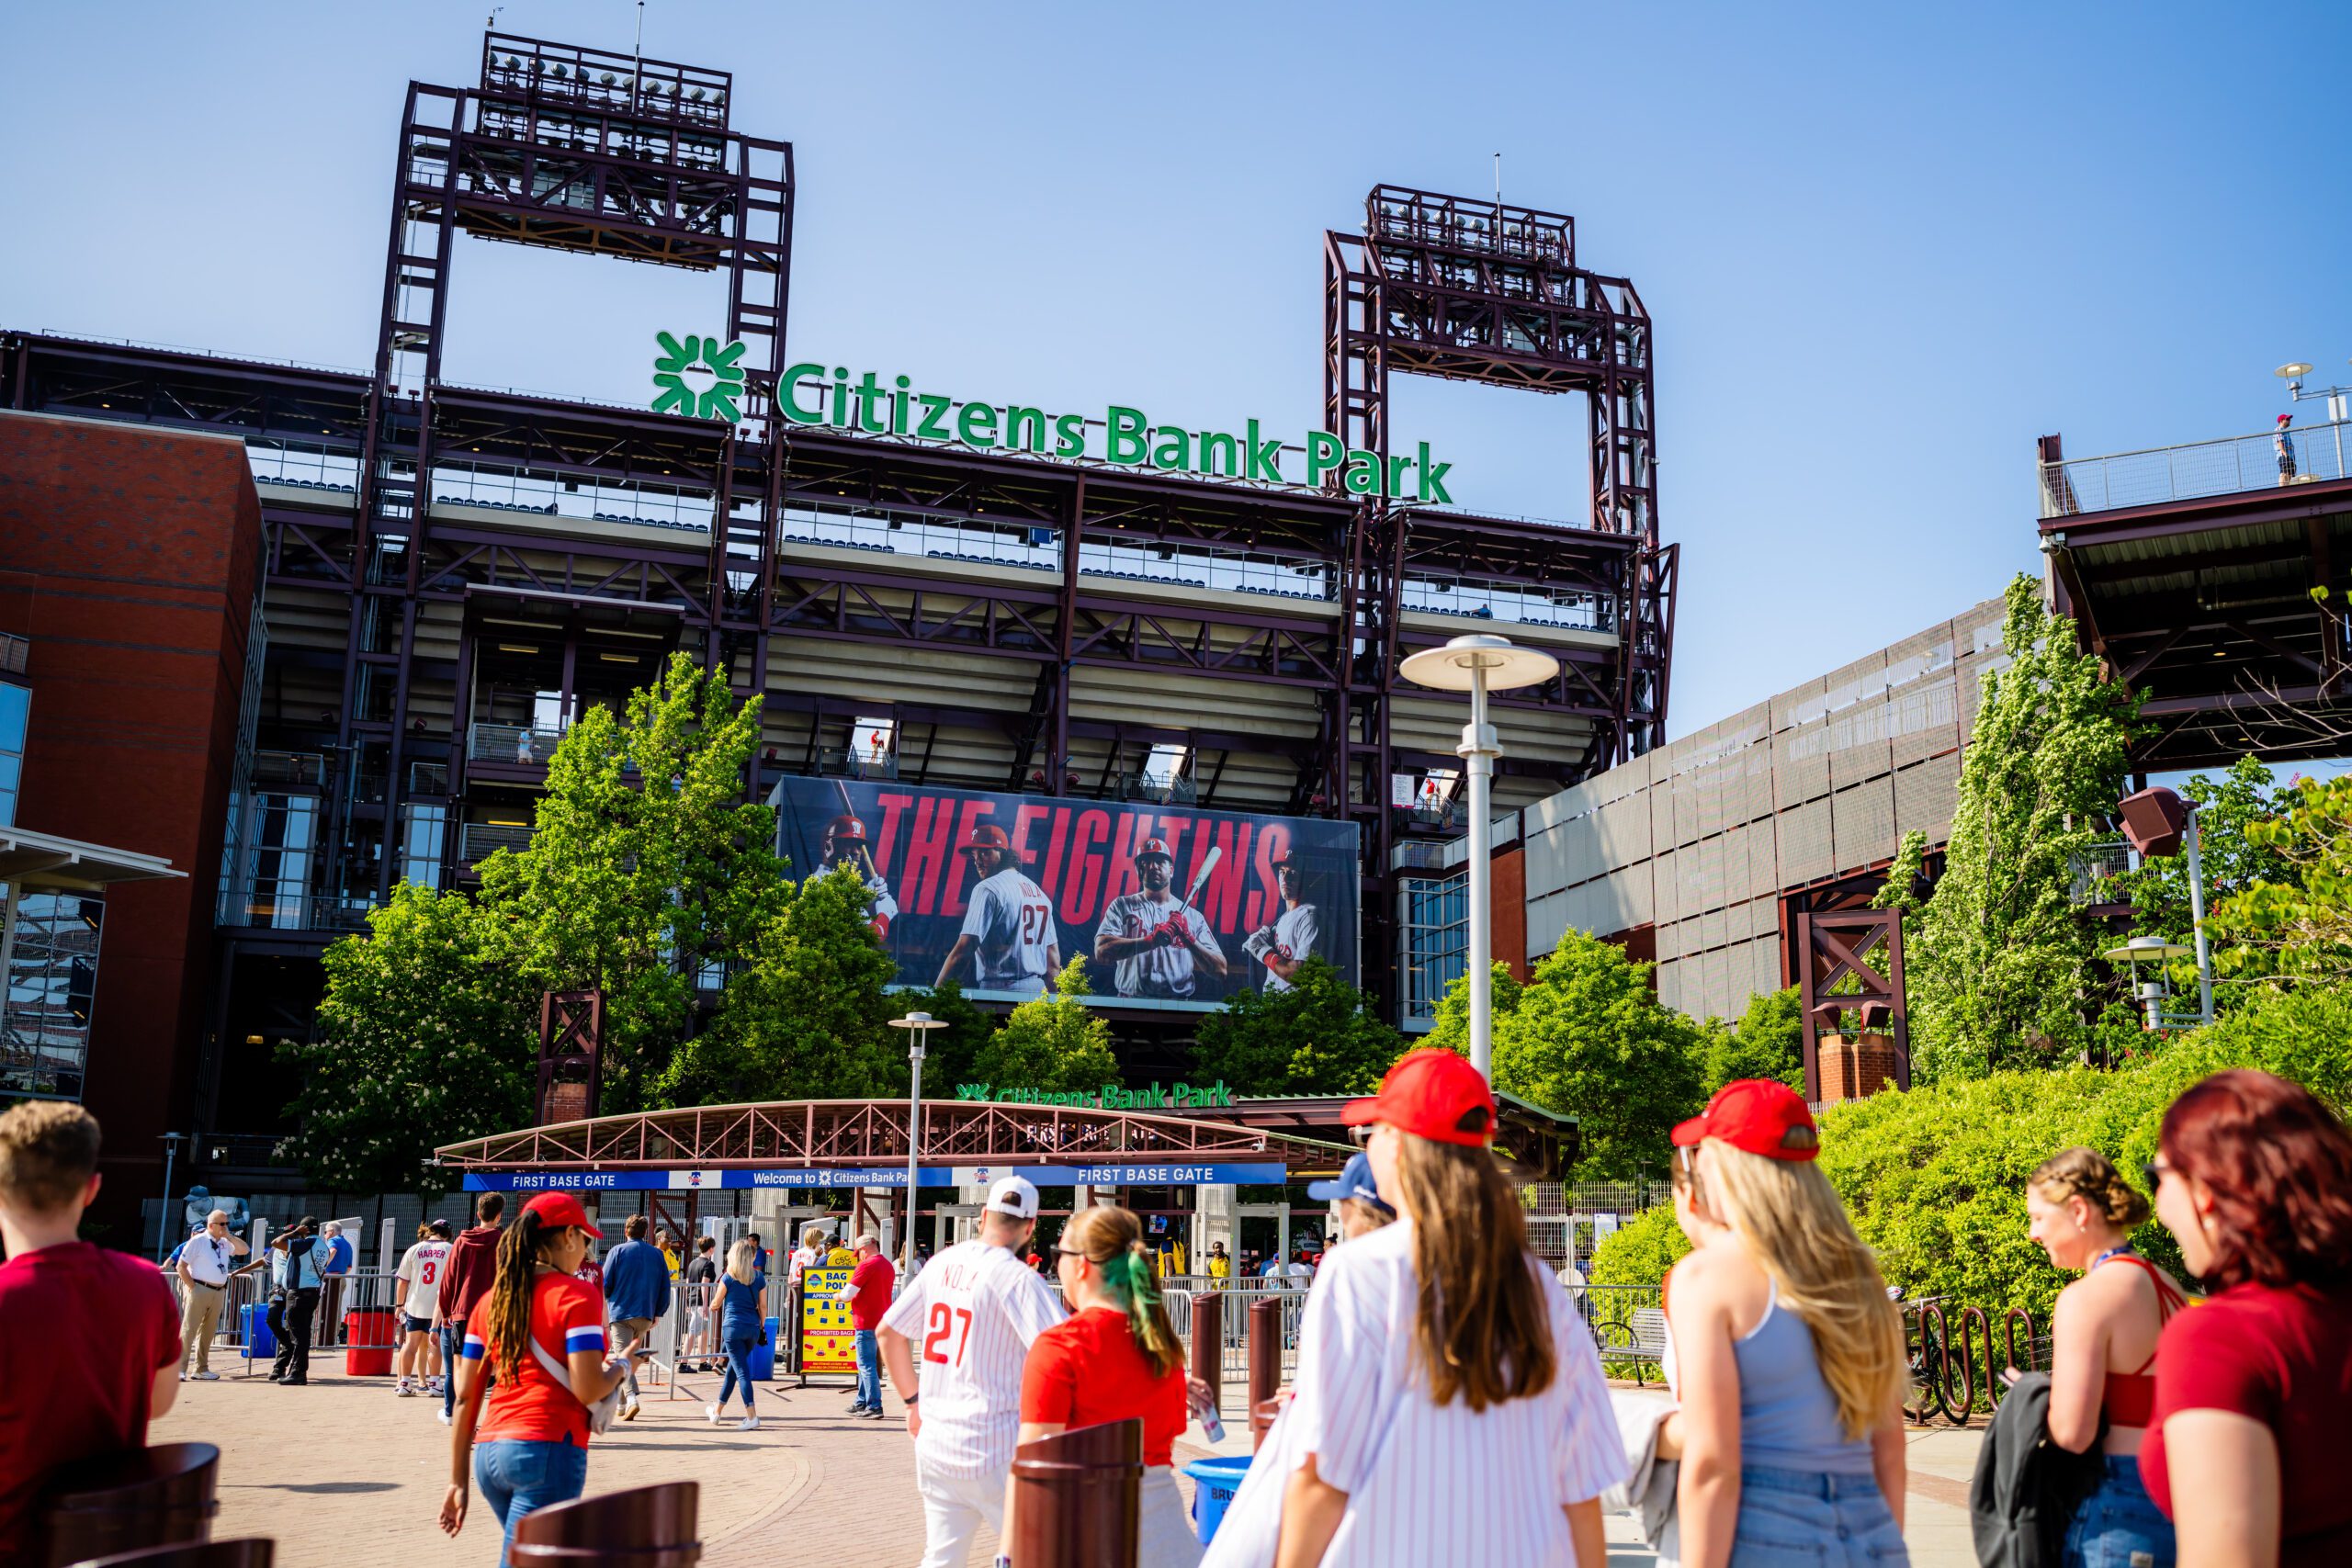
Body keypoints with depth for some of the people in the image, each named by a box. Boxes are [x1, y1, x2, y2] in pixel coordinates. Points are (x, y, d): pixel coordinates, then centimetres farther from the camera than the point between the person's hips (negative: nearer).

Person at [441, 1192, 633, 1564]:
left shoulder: (491, 1300, 12)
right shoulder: (577, 1294, -7)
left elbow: (465, 1397, 11)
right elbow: (588, 1391, -15)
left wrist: (458, 1481, 15)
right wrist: (620, 1369, 6)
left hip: (489, 1452, 8)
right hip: (549, 1452, -7)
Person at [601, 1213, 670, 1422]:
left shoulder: (617, 1252, -4)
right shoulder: (657, 1254, 6)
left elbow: (605, 1284, -5)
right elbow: (665, 1286, 6)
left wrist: (605, 1301, 16)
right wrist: (659, 1313, 13)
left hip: (621, 1312, -4)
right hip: (646, 1315, 4)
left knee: (623, 1358, -5)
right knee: (632, 1356, 18)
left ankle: (631, 1399, -23)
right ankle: (622, 1404, 24)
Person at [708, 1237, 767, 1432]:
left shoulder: (728, 1278, -4)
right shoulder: (759, 1278, 4)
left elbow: (717, 1304, 7)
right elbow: (763, 1306, 5)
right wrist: (762, 1327, 16)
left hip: (733, 1327, -4)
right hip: (753, 1328, 4)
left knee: (741, 1371, -4)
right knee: (733, 1367, 19)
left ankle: (752, 1417, -11)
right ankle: (717, 1411, 31)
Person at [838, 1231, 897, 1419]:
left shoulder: (866, 1265, -14)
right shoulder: (888, 1266, 12)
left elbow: (848, 1293, -15)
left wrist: (838, 1296, 7)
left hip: (867, 1322, -9)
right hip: (883, 1321, 9)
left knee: (867, 1365, -4)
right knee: (867, 1363, 17)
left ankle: (874, 1407, -5)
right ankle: (861, 1403, 24)